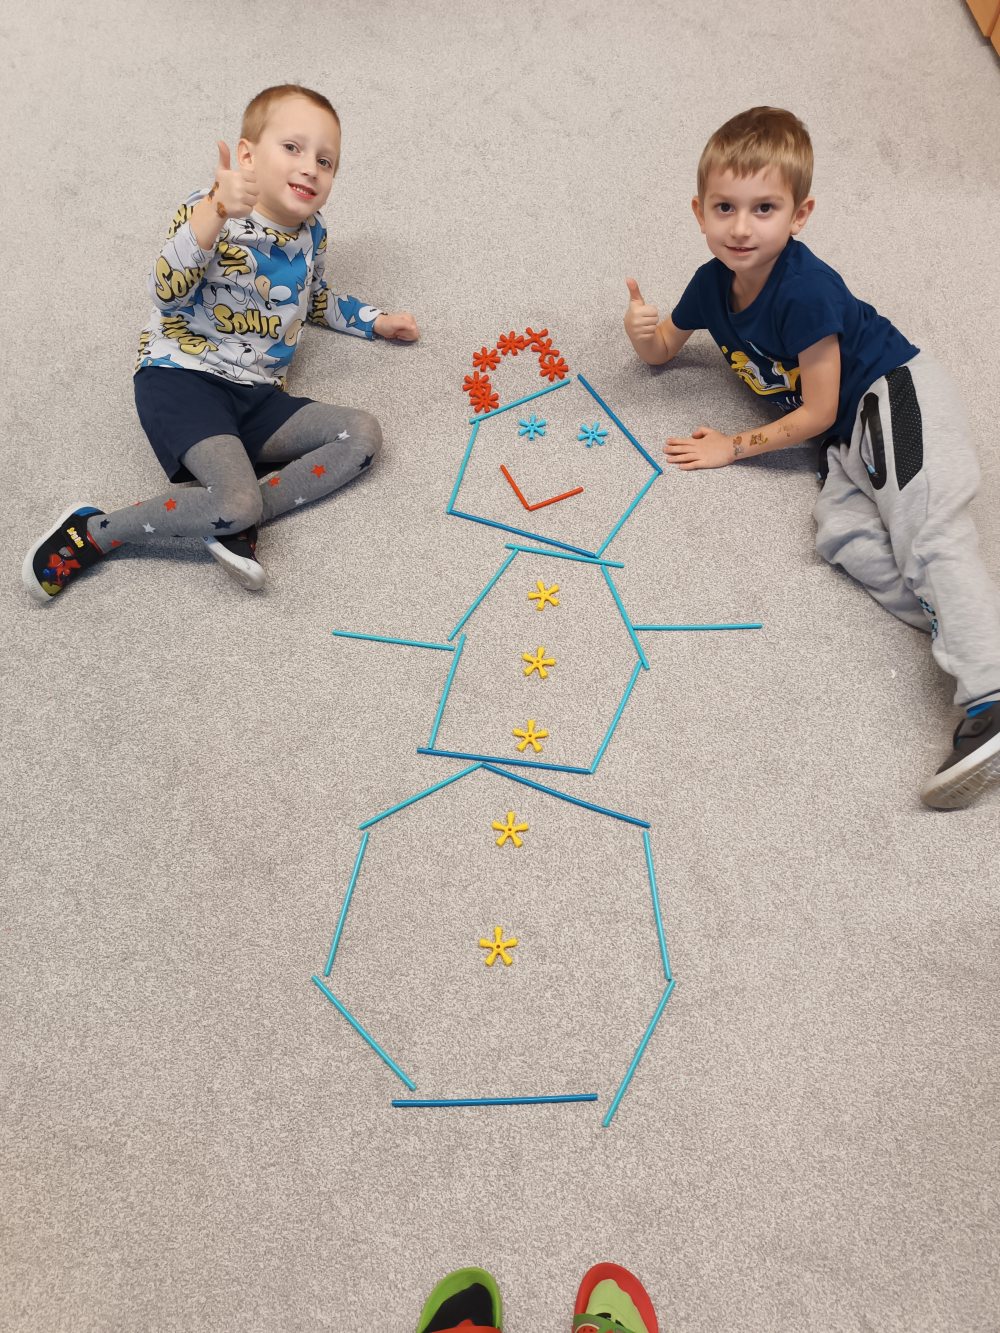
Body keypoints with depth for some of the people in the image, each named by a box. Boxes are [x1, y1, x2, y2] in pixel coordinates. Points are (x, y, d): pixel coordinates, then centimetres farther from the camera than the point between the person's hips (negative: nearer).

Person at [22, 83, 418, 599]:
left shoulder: (312, 233, 14)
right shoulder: (210, 214, -7)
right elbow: (166, 293, -26)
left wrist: (376, 321, 30)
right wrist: (215, 211, -39)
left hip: (256, 397, 7)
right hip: (182, 377, -7)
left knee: (363, 434, -9)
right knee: (236, 500, -29)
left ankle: (237, 519, -18)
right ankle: (90, 532, -7)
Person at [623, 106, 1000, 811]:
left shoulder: (804, 291, -19)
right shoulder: (714, 282, 5)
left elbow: (816, 412, -15)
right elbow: (663, 350, 22)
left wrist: (736, 447, -7)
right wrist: (642, 330, -3)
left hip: (897, 390, -7)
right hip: (849, 434, 7)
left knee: (927, 528, -29)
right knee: (841, 532, -23)